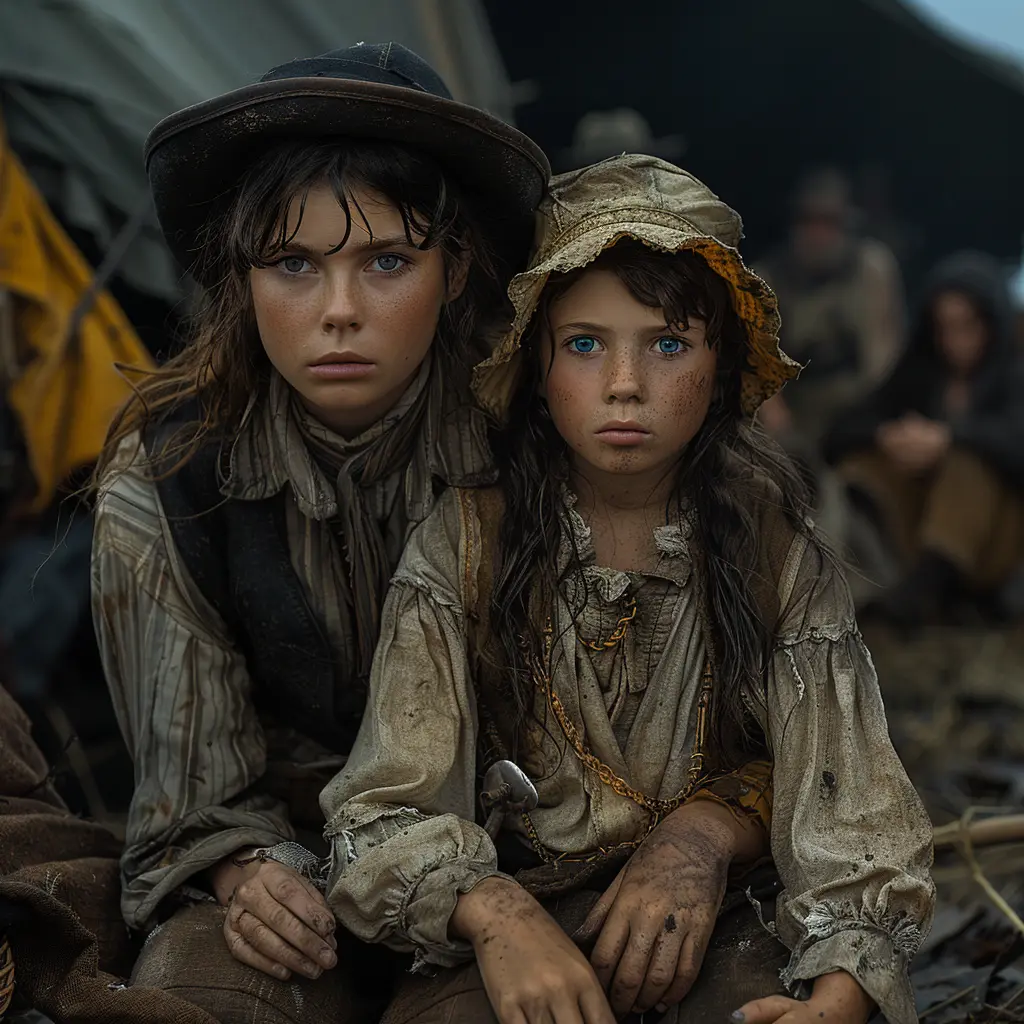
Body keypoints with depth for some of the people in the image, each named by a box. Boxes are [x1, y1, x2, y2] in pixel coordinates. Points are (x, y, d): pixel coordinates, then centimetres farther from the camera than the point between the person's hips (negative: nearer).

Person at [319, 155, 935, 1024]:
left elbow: (855, 826, -8)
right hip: (514, 946, -1)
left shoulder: (776, 556, -3)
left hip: (706, 937, 2)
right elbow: (382, 816, -11)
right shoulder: (467, 540, -6)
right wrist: (494, 913, -33)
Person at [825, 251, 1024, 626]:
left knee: (973, 455, -27)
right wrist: (885, 438, -23)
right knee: (868, 460, -17)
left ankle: (926, 582, -52)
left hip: (987, 536, -3)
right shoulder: (915, 377, 13)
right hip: (914, 532, 3)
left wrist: (946, 439, -39)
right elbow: (841, 435, 0)